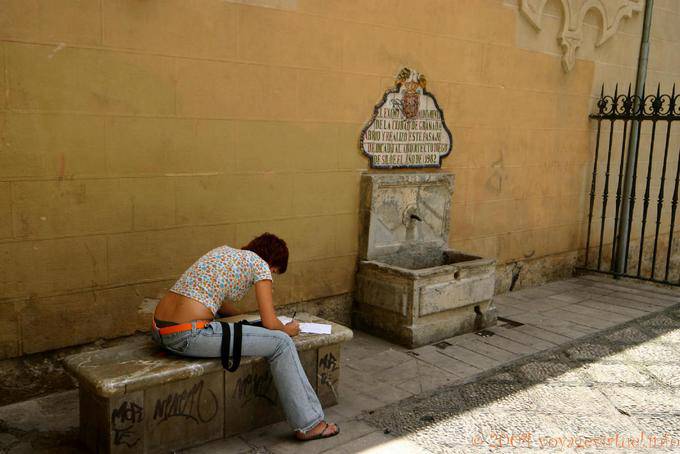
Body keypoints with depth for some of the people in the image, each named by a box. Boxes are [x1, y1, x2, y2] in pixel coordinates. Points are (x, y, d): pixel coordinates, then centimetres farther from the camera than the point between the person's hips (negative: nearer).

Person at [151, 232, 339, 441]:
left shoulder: (223, 250, 23)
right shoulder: (259, 264, 2)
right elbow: (270, 323, -2)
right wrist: (287, 329, 18)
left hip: (159, 330, 9)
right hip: (188, 336, -9)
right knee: (281, 343, 1)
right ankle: (309, 424, 11)